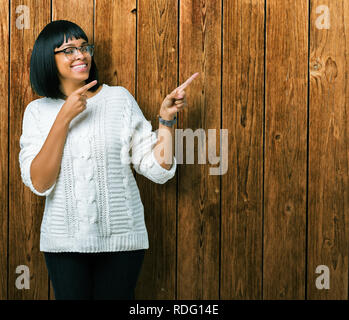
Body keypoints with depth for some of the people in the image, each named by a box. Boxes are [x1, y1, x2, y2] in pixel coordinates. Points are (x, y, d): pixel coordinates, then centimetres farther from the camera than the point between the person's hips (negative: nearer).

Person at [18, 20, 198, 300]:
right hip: (65, 242, 0)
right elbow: (39, 183, -11)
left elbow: (157, 169, -1)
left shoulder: (119, 98, 2)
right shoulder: (38, 111, 2)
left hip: (121, 236, 0)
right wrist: (64, 117, -15)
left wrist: (166, 118, -12)